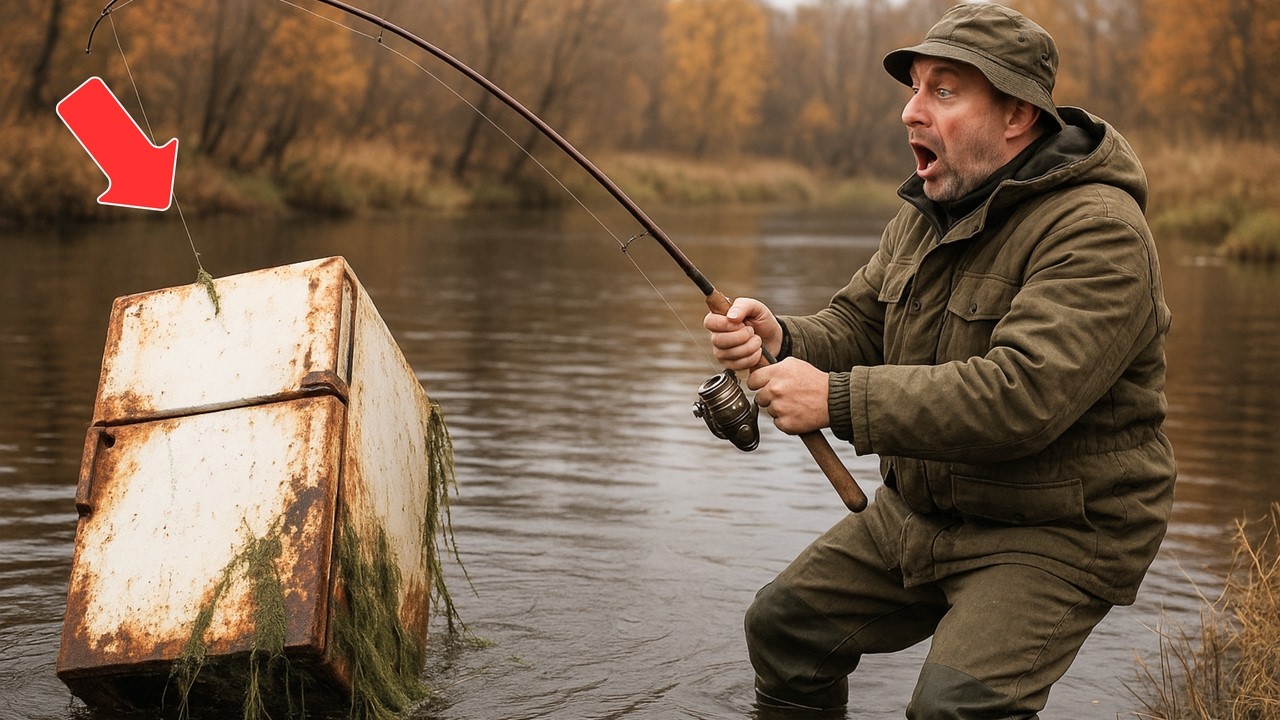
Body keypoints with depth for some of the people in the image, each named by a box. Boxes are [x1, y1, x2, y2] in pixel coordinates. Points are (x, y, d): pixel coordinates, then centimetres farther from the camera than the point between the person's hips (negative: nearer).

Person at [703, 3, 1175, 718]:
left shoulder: (1096, 231, -24)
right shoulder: (927, 213, 6)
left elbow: (1022, 396, -34)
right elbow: (857, 327, 9)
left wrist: (837, 400, -32)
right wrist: (782, 340, -15)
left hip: (1053, 534, -8)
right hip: (915, 512, 8)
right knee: (784, 627, 13)